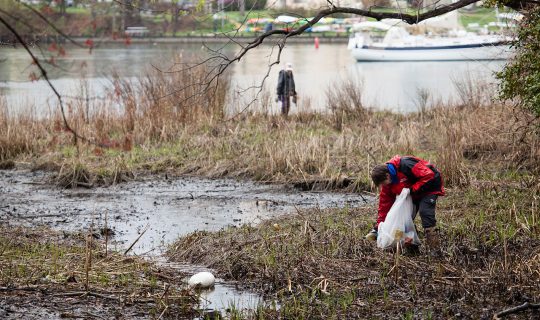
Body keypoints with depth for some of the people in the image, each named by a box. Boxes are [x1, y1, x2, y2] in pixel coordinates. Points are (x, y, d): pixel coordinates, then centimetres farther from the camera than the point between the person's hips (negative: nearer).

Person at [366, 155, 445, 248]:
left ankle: (434, 246, -23)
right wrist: (380, 224, -1)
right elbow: (384, 204, 1)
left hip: (429, 186, -8)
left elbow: (429, 176, -34)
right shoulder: (387, 182, -6)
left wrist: (413, 189, -31)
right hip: (414, 193, 8)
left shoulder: (405, 165, -33)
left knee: (425, 211, -23)